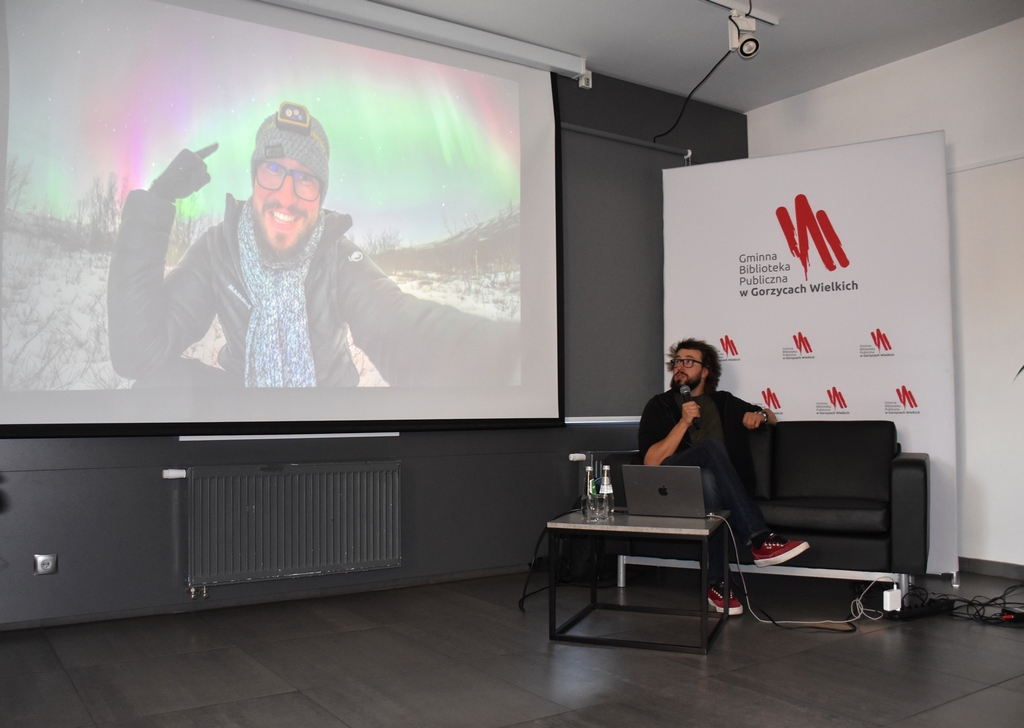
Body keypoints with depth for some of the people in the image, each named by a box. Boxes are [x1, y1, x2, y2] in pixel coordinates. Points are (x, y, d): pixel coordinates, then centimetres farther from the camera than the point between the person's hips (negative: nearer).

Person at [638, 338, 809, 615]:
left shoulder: (723, 402, 18)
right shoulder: (660, 405, 7)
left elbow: (773, 419, 29)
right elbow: (651, 462, -6)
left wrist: (760, 415, 4)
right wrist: (684, 422, -15)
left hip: (711, 482, 3)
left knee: (707, 478, -36)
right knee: (712, 446, -33)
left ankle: (717, 583, -37)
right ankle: (759, 540, -41)